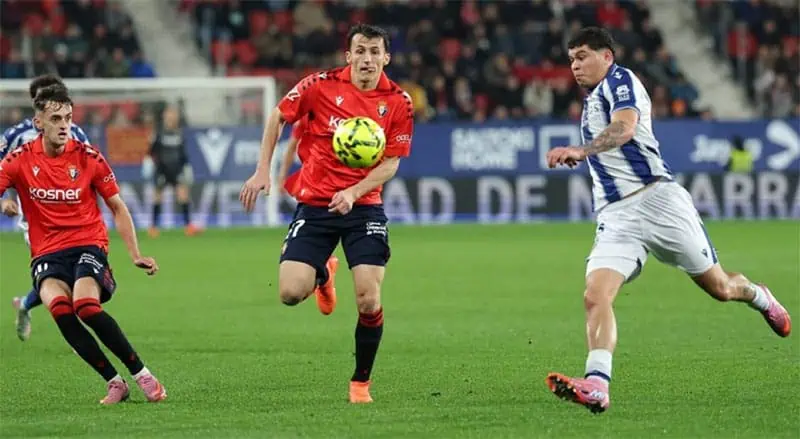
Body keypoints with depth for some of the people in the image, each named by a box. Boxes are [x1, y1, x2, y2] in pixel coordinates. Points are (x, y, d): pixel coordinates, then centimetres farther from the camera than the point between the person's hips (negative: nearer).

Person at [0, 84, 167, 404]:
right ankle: (114, 382, -22)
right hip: (46, 254, 1)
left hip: (88, 245, -1)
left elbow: (117, 208, 9)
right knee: (59, 307, -31)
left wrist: (135, 255, 2)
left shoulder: (88, 157, 0)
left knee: (86, 306, -31)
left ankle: (141, 374, -17)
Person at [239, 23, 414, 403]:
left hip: (363, 205, 0)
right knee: (291, 293, -13)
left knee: (368, 300, -13)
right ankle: (322, 276, 26)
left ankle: (361, 382, 10)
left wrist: (353, 193, -19)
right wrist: (262, 171, 0)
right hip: (314, 204, 0)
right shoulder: (321, 86, -6)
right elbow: (278, 118, 7)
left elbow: (391, 163, -4)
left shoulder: (398, 102, -5)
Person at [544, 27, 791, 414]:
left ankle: (759, 297, 42)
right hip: (615, 217, 7)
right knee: (595, 296, -19)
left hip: (655, 197, -7)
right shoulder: (592, 101, 24)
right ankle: (596, 385, -32)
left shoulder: (619, 80, -3)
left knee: (718, 287, 7)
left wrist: (579, 151, -39)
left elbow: (625, 127, -26)